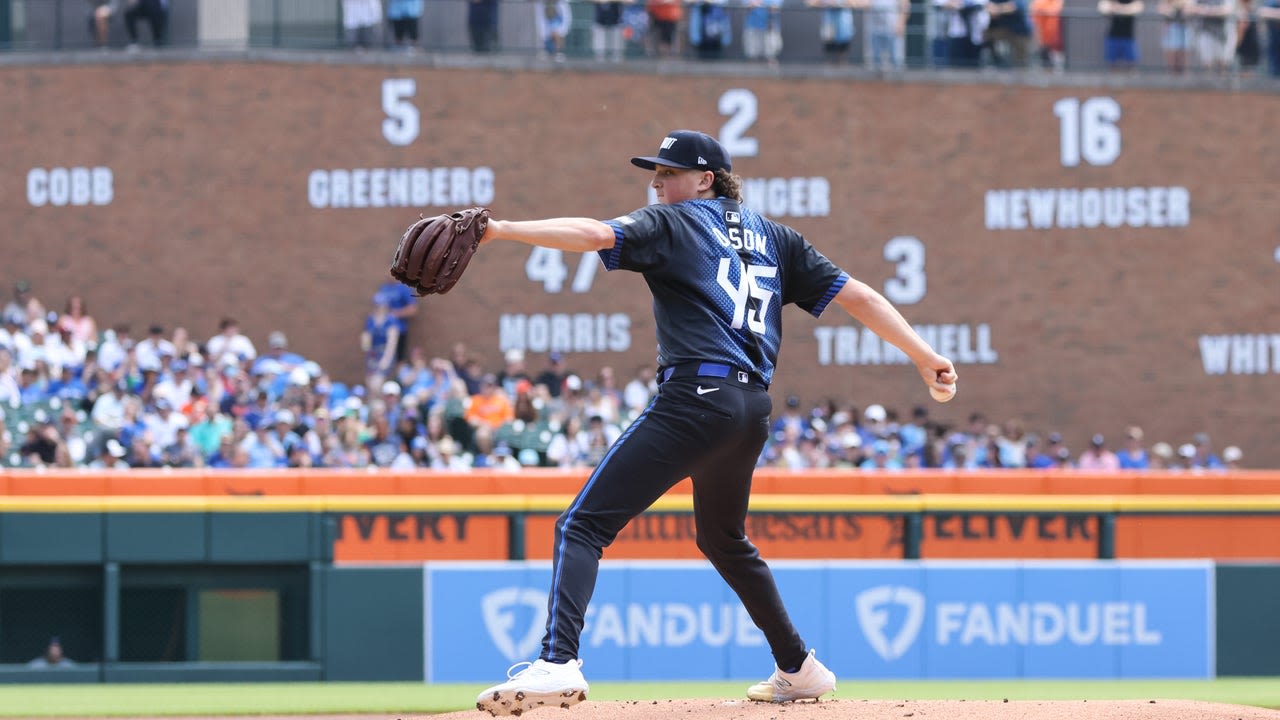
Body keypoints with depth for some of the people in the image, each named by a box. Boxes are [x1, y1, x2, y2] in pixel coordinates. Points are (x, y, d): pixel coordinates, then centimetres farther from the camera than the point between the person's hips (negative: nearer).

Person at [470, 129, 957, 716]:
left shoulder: (672, 224, 5)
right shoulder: (773, 237, 22)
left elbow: (596, 234, -13)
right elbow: (855, 295, 18)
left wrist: (499, 229, -18)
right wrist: (923, 356, 20)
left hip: (695, 397, -8)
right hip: (753, 409, 8)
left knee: (583, 524, -12)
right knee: (724, 539, 31)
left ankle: (558, 662, -32)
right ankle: (799, 668, 34)